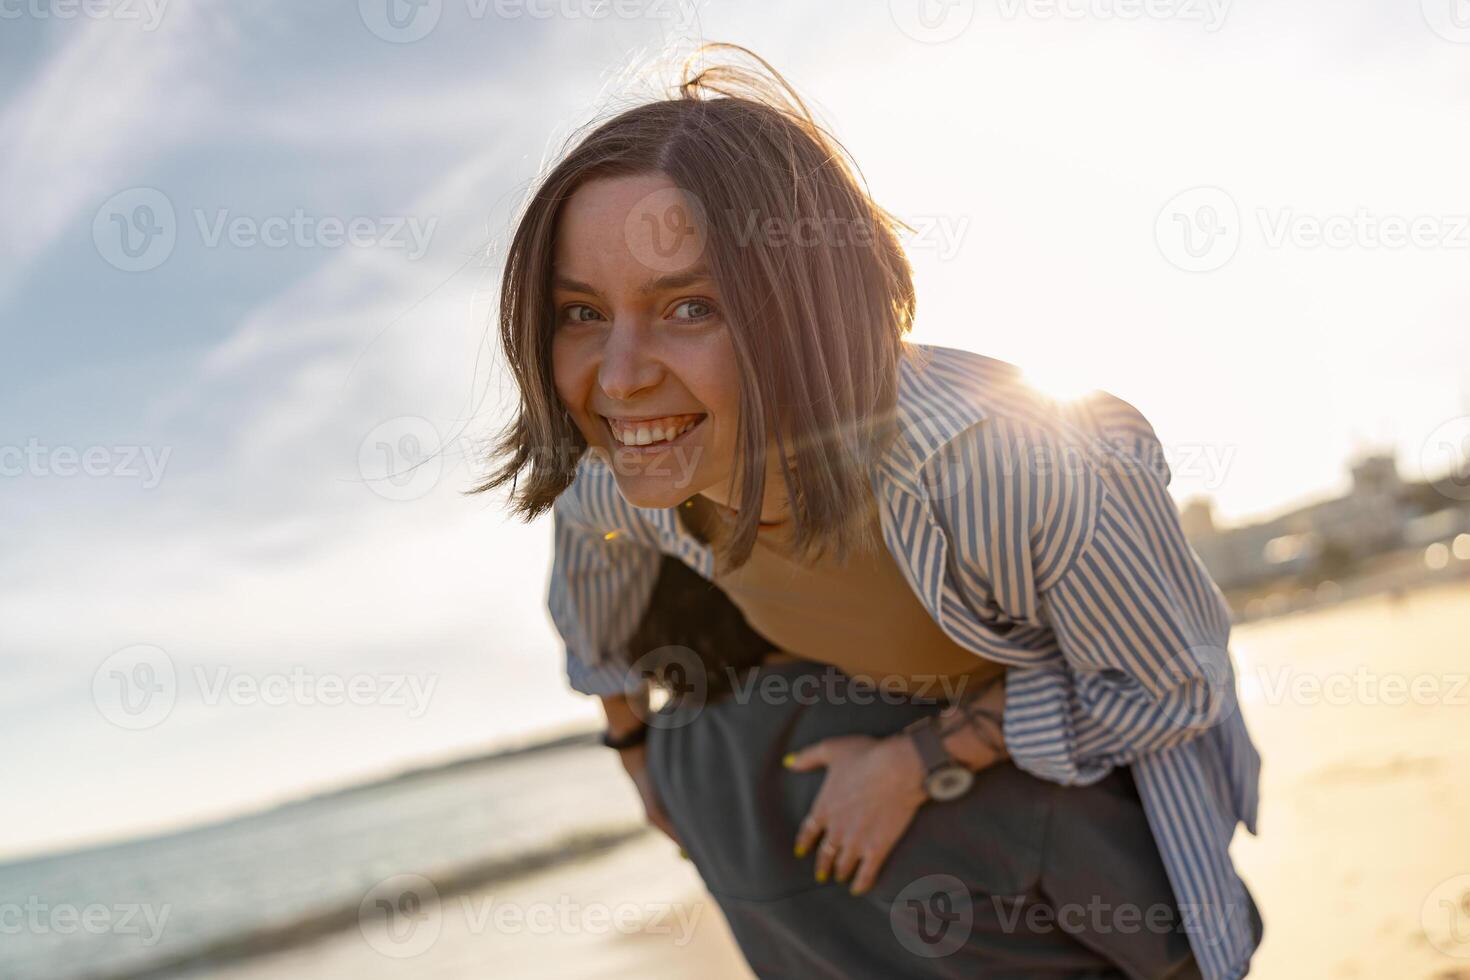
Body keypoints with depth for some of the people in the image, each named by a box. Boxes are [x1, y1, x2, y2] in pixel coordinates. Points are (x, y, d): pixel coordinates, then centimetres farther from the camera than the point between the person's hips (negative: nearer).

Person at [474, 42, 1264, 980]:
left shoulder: (1019, 462, -44)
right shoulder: (608, 482, -26)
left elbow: (1171, 688, -24)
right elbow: (602, 619, 2)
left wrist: (918, 762, -23)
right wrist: (635, 742, 19)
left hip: (1095, 730, -4)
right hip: (871, 695, 4)